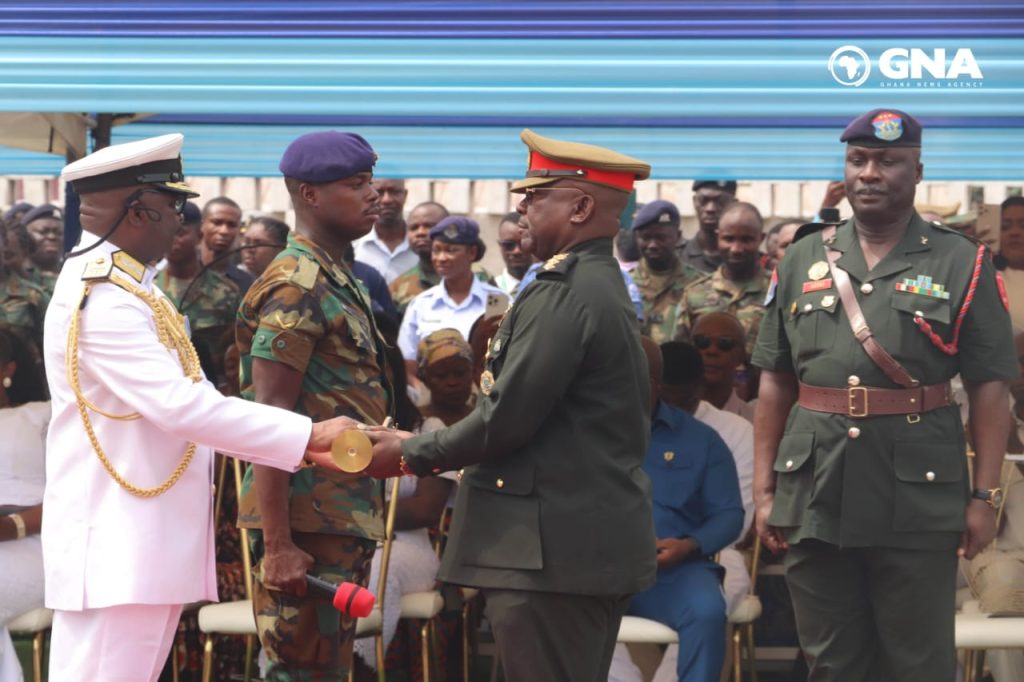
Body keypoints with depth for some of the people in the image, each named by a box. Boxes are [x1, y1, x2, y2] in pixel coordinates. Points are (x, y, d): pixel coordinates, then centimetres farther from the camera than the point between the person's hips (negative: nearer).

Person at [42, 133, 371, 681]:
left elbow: (171, 403, 16)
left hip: (137, 544, 10)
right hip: (116, 548, -10)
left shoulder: (115, 287, 15)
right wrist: (308, 435, -21)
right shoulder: (102, 299, -17)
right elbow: (181, 406, -24)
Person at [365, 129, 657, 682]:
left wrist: (412, 454, -3)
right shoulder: (600, 285, 15)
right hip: (594, 542, 10)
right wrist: (421, 444, 13)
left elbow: (506, 418, -19)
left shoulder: (563, 294, -16)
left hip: (554, 548, -10)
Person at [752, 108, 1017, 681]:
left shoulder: (962, 263, 1)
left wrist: (984, 496, -8)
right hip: (815, 493, 3)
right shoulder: (804, 258, 9)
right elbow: (776, 382, 10)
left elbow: (989, 388, -2)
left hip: (920, 499, -3)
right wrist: (764, 489, 5)